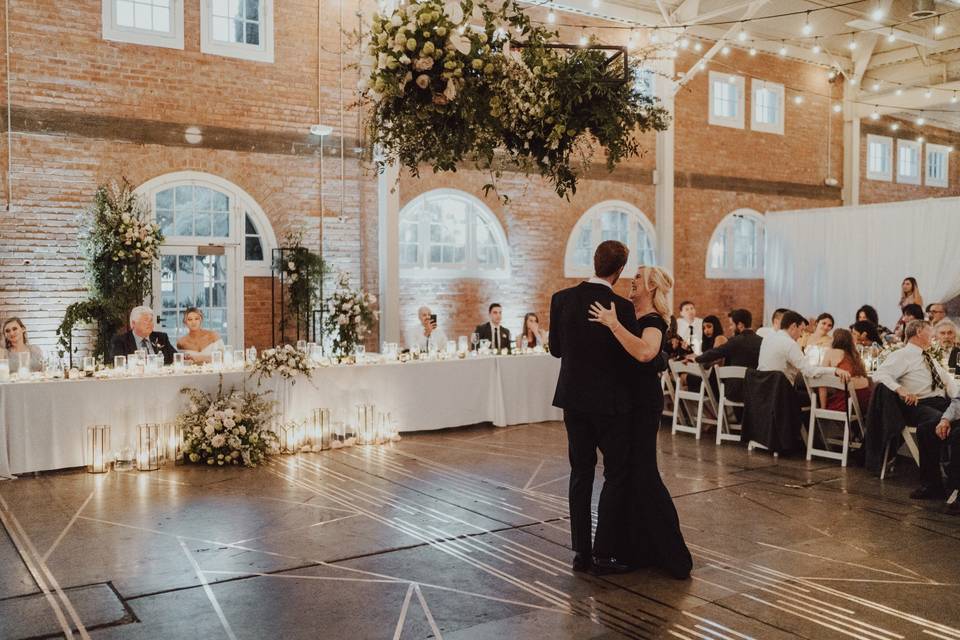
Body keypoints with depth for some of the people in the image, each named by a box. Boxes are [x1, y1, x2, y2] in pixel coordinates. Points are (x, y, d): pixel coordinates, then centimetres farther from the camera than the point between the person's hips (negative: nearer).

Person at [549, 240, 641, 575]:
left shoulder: (562, 299, -2)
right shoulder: (622, 307, -16)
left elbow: (555, 348, 7)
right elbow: (636, 357, -9)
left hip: (574, 399, 5)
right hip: (610, 402, -5)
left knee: (581, 474, 12)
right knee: (617, 475, 8)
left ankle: (581, 551, 16)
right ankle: (603, 553, 7)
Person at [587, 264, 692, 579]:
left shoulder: (653, 321, -16)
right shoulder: (634, 317, 12)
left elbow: (645, 352, -38)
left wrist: (613, 323, -35)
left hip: (644, 403, -9)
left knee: (643, 474, -7)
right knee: (628, 472, 12)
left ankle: (673, 554, 2)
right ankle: (637, 547, 23)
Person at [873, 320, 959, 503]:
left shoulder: (930, 359, 31)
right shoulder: (902, 355, 6)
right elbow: (879, 375, -9)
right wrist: (900, 389, -24)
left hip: (944, 402, 7)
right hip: (921, 405, -7)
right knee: (935, 423, -38)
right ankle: (931, 484, -31)